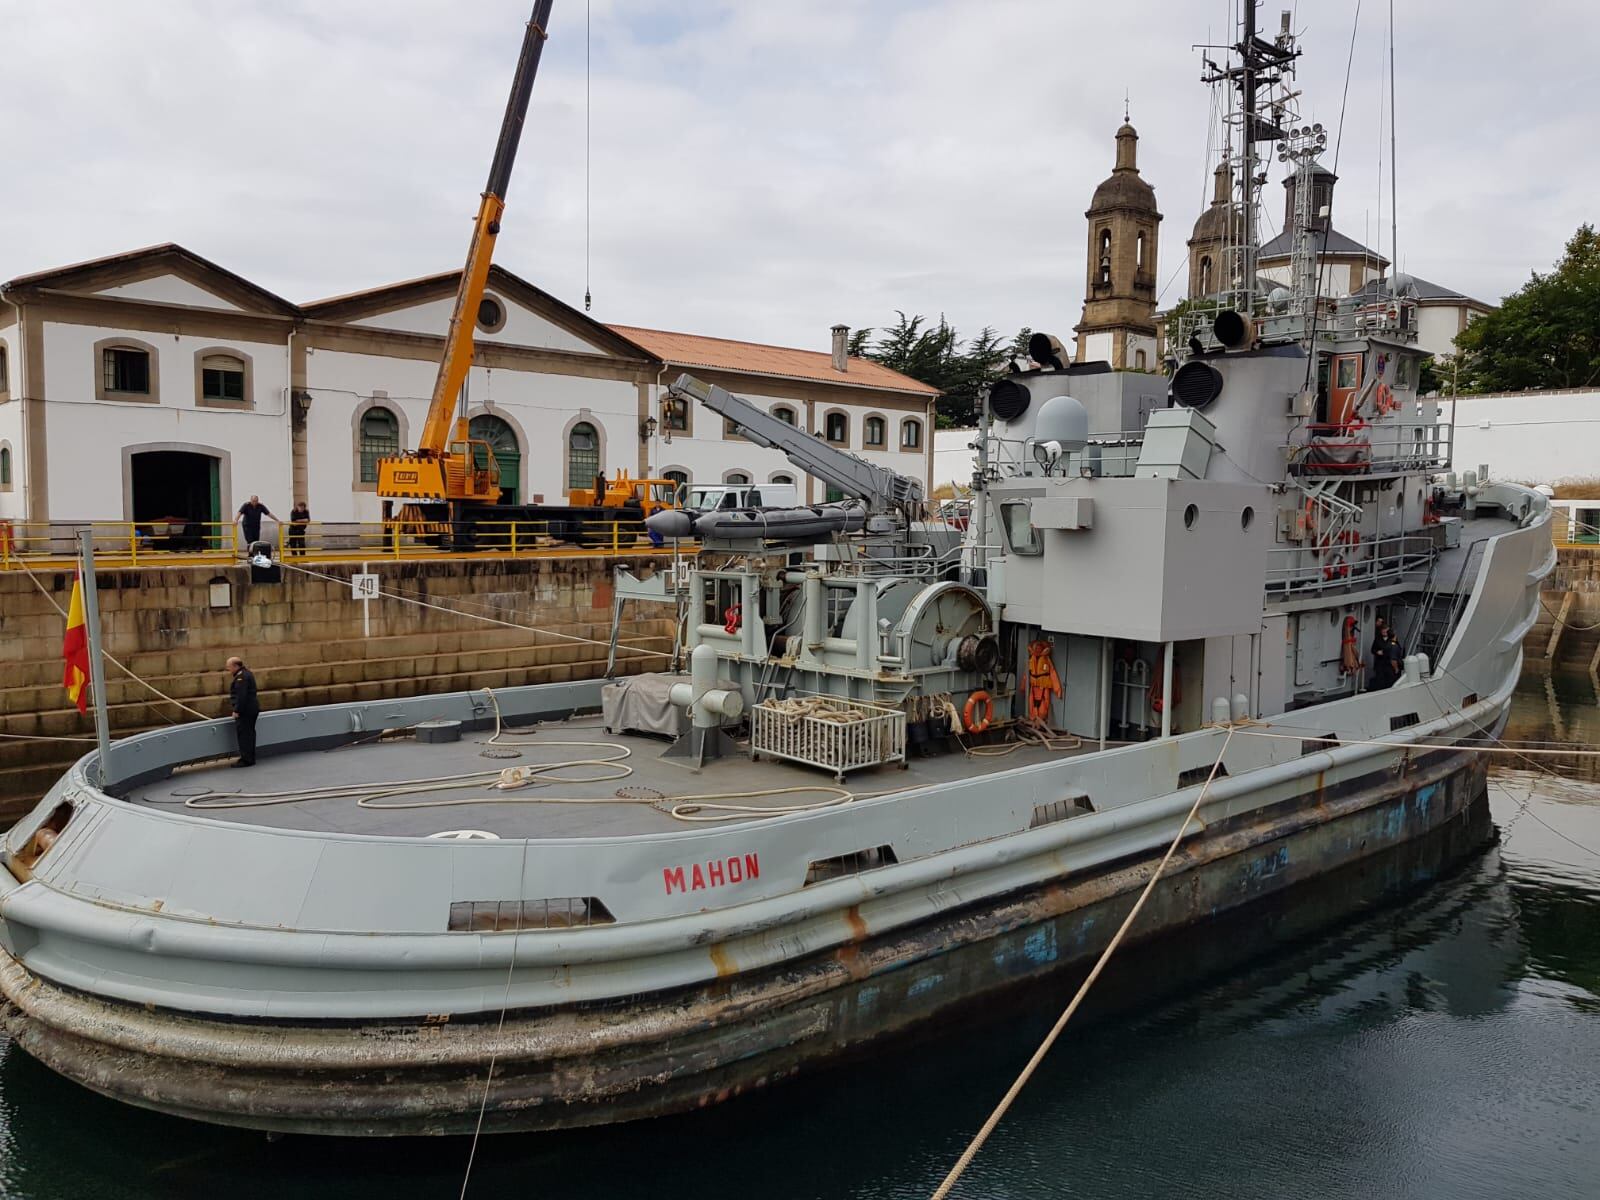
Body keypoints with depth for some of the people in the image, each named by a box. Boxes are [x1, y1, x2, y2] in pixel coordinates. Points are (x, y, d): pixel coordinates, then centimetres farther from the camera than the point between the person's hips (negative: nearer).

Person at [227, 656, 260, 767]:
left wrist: (236, 710, -21)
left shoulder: (241, 677, -18)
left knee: (244, 734, -6)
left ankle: (246, 759, -4)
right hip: (252, 708, 11)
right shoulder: (246, 673, 15)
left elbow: (241, 696, -23)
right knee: (249, 733, 15)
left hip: (245, 711, -11)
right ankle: (250, 758, 21)